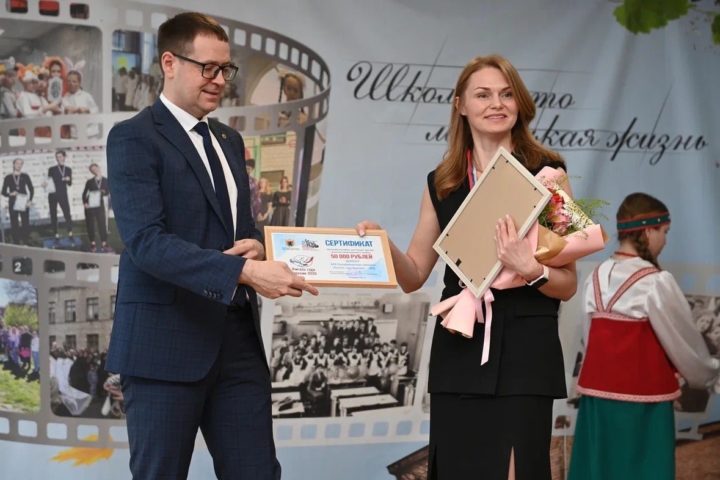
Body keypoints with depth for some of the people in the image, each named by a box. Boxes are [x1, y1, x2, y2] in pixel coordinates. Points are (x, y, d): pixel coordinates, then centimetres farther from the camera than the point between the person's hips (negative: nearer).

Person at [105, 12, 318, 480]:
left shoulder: (230, 141, 17)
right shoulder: (134, 138, -7)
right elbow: (146, 242, -20)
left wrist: (255, 247, -2)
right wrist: (243, 271, -29)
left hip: (238, 338, 7)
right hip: (166, 340, -6)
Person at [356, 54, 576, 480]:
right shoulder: (442, 184, 10)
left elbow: (568, 284, -1)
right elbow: (414, 276, 14)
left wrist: (530, 269, -22)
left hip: (525, 354, -3)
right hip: (459, 355, 4)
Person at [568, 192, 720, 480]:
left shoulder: (597, 277, 5)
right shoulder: (656, 283, -13)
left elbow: (591, 338, 9)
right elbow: (684, 342, -3)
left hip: (597, 393, 6)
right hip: (640, 399, -6)